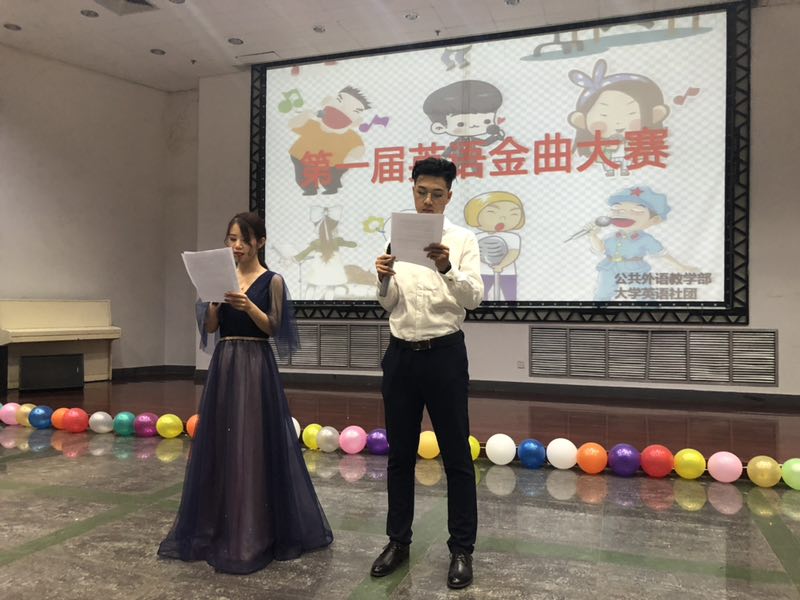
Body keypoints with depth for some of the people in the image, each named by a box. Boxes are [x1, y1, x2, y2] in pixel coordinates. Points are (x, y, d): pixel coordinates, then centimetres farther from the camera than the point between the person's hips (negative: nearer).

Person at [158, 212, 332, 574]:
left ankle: (255, 533, 10)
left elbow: (273, 328, -9)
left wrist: (249, 306, -24)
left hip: (255, 365, -5)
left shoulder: (272, 280, -3)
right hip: (223, 363, 5)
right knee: (221, 443, 9)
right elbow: (210, 327, 4)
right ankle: (220, 528, 23)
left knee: (254, 445, -2)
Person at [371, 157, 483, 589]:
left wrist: (448, 270, -34)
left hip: (444, 354, -3)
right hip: (401, 354, 3)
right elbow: (388, 305, 5)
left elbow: (474, 298, -15)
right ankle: (398, 540, 26)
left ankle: (462, 548, 16)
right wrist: (384, 279, -17)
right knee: (400, 453, 12)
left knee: (456, 455, 3)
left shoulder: (463, 239, -2)